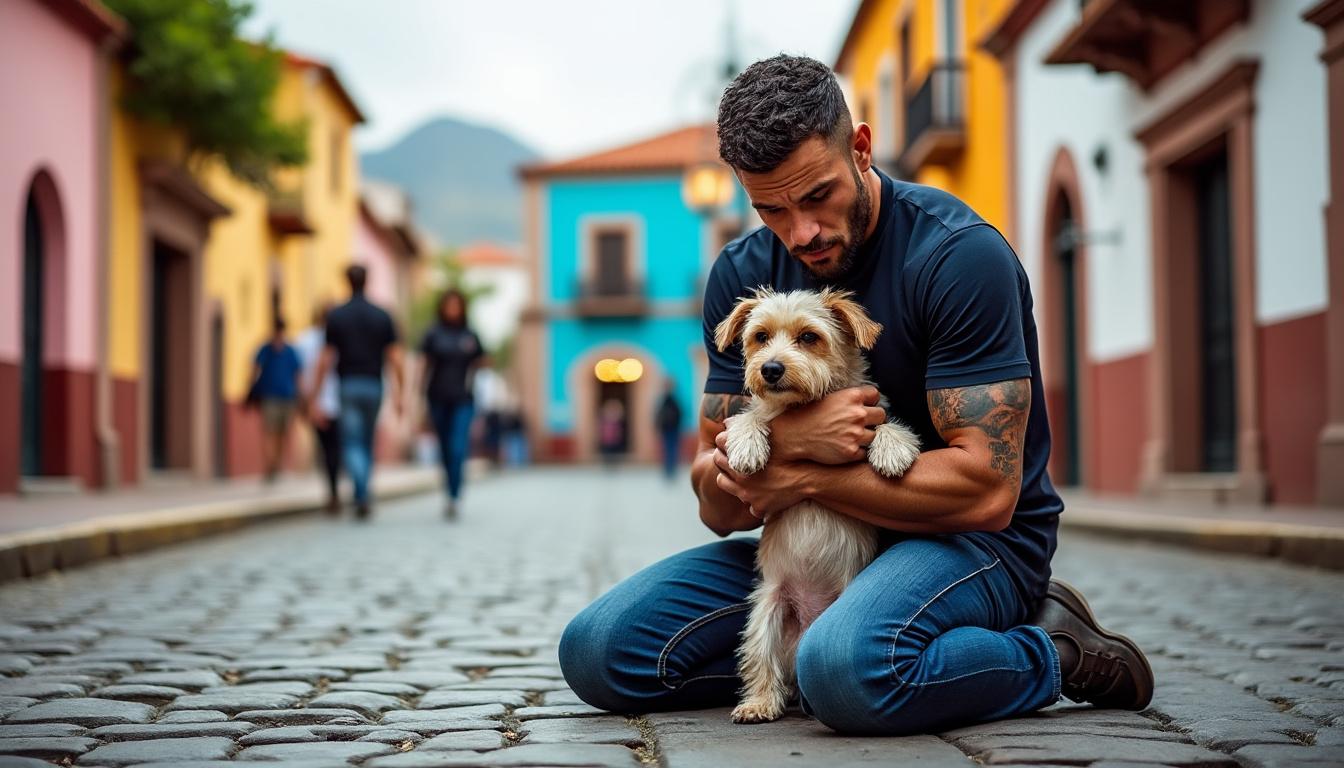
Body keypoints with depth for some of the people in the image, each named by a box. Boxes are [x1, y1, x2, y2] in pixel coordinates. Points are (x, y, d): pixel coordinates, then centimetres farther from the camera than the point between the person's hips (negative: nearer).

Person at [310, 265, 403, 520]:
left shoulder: (335, 316, -2)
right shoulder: (382, 317, 4)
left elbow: (326, 360, -5)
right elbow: (395, 359, -1)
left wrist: (314, 397, 0)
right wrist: (398, 395, 5)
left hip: (348, 387, -2)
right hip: (373, 387, 3)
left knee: (352, 446, -5)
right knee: (367, 444, 15)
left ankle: (362, 496, -27)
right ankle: (361, 499, 19)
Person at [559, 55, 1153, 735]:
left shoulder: (960, 255, -18)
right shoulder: (742, 276, 0)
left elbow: (987, 490, -24)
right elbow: (720, 509, -1)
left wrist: (802, 478, -17)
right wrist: (784, 439, -25)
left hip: (973, 541, -6)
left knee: (846, 668, -39)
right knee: (597, 651, -9)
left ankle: (1052, 651, -10)